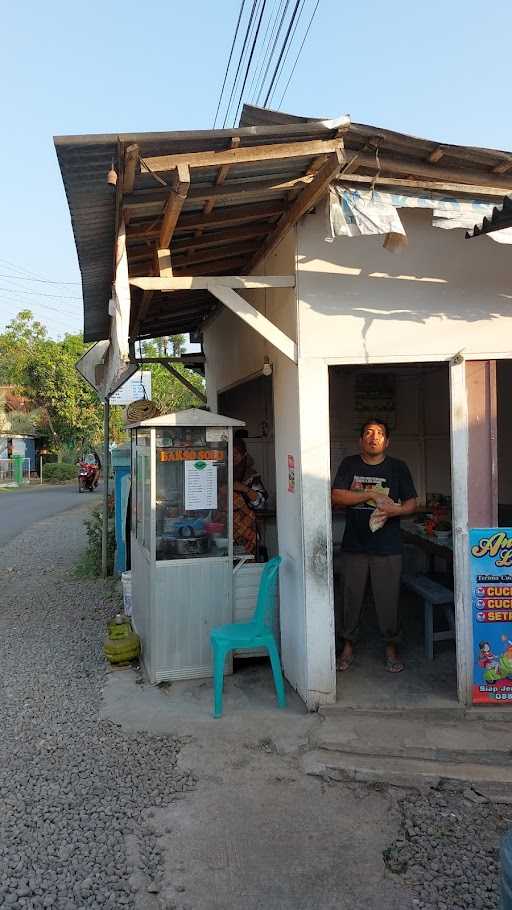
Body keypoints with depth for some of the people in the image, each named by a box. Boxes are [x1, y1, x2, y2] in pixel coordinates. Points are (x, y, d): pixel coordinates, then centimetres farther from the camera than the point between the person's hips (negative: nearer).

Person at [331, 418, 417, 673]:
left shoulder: (398, 467, 3)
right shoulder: (349, 465, 4)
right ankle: (348, 645, 24)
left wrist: (394, 510, -19)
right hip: (354, 547, 1)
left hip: (387, 549, 0)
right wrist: (372, 494, -14)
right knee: (351, 597, 8)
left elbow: (411, 504, 3)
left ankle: (391, 647, 23)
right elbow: (336, 497, -7)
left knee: (388, 599, 5)